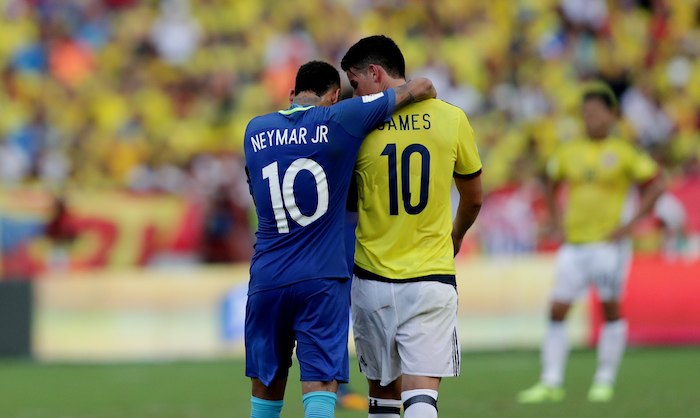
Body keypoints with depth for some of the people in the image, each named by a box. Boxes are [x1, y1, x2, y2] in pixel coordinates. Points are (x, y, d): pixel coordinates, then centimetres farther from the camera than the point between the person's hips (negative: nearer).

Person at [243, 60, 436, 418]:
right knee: (320, 388, -7)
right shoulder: (340, 120, -3)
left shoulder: (255, 131, 7)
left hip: (267, 278, 3)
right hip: (322, 281, -3)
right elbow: (422, 88, 3)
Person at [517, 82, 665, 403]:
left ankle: (605, 380, 10)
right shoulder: (568, 153, 8)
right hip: (573, 244, 4)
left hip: (608, 243, -4)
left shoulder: (623, 153, -4)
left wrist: (630, 224, -10)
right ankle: (551, 383, 1)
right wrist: (557, 223, 12)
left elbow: (656, 184, -5)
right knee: (557, 311, -2)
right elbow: (551, 185, 24)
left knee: (610, 308, 1)